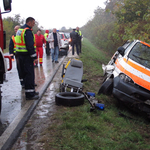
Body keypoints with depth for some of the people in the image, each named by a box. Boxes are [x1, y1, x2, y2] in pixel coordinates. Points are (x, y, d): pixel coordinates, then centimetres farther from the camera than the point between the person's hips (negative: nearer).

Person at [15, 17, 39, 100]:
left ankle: (31, 91, 26)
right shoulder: (27, 31, -15)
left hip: (20, 55, 10)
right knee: (29, 74, -7)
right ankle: (29, 94, -3)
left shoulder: (20, 30, 18)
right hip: (26, 56, -10)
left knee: (26, 74, 15)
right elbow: (30, 45, -22)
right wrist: (34, 57, -20)